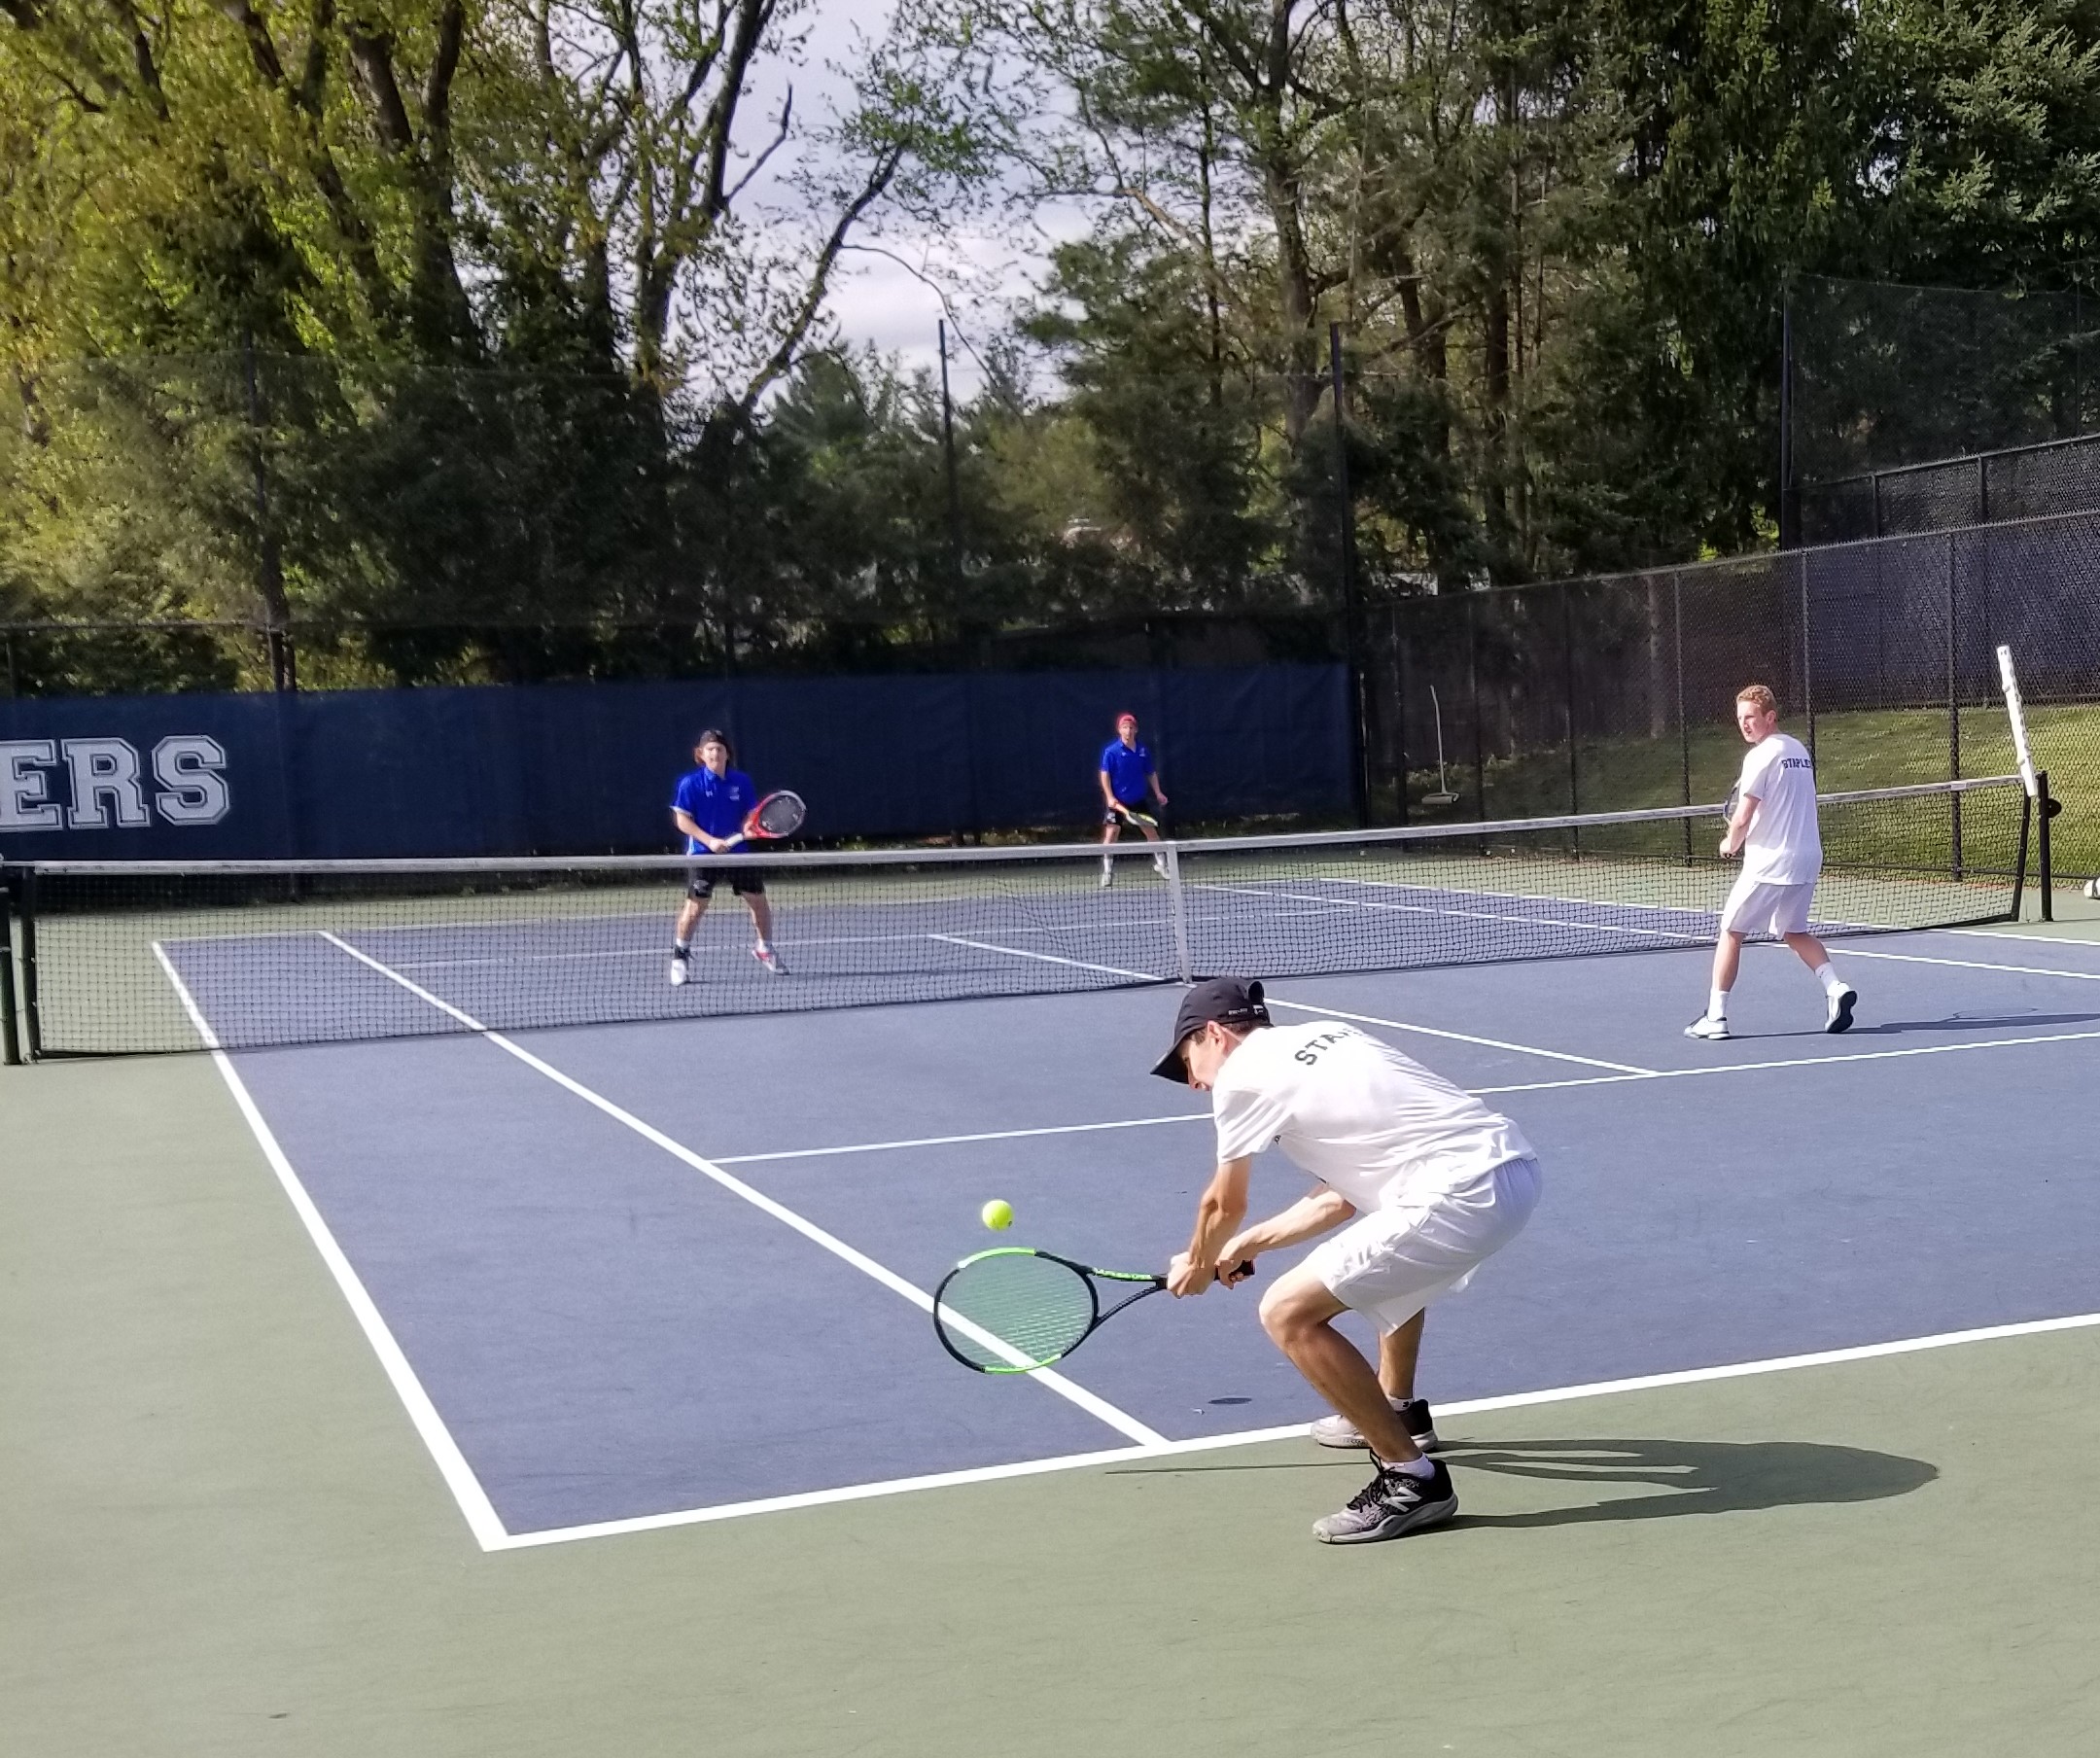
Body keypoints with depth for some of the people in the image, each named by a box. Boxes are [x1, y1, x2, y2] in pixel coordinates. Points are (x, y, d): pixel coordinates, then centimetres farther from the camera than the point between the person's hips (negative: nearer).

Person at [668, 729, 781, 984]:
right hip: (704, 854, -3)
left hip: (737, 852, 3)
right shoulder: (690, 783, -6)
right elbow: (682, 819, -7)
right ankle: (680, 956, 10)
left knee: (758, 900, 7)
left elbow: (750, 815, 8)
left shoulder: (741, 781, 2)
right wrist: (709, 840, -17)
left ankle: (765, 949, 29)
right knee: (695, 905, -8)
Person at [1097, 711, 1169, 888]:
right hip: (1117, 801, -4)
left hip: (1138, 800, 4)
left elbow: (1151, 773, 12)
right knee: (1111, 833, -10)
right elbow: (1105, 775, -10)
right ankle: (1107, 873, -3)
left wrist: (1158, 793, 5)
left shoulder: (1143, 751, 2)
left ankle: (1160, 863, 28)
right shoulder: (1111, 751, -11)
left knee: (1151, 830, 11)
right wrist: (1110, 797, -18)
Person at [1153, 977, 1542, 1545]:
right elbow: (1344, 1194, 27)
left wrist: (1197, 1265, 34)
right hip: (1515, 1162, 10)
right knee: (1392, 1257, 38)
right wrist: (1248, 1245, 37)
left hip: (1463, 1195, -10)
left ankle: (1411, 1480, -3)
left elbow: (1224, 1206, 13)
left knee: (1287, 1313, -6)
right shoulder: (1323, 1035, 23)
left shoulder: (1242, 1075, 0)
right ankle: (1397, 1412, 52)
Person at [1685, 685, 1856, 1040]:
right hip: (1808, 858, 8)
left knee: (1730, 931, 5)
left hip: (1769, 862, -8)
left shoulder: (1761, 756, -14)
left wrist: (1730, 843, 4)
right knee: (1795, 931, 22)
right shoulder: (1799, 750, 11)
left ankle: (1715, 1017, 4)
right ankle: (1835, 986, 0)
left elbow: (1742, 819, -16)